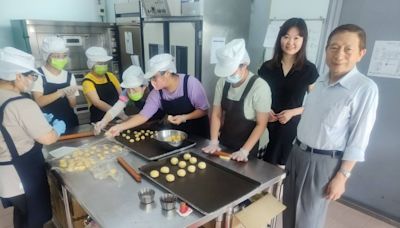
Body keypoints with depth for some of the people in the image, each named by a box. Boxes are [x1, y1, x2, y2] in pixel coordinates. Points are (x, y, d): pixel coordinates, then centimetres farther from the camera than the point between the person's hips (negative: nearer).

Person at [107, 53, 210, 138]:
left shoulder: (190, 83, -26)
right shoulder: (156, 93, -13)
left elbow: (203, 110, -19)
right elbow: (143, 115, -12)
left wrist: (184, 117, -31)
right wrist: (121, 126, -22)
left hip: (198, 132, -4)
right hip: (177, 132, 4)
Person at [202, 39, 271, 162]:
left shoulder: (260, 87, -22)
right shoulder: (222, 82, -7)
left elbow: (261, 124, -18)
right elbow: (216, 114, -2)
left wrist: (244, 151, -22)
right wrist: (214, 142, -10)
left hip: (251, 147, -5)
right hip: (225, 143, 5)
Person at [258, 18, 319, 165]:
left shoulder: (309, 70, -3)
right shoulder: (267, 67, 2)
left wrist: (293, 112, -14)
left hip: (290, 126, -1)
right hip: (265, 124, 1)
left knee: (277, 167, 10)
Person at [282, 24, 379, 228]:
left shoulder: (365, 88, -16)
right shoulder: (320, 81, 4)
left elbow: (358, 139, -15)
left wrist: (342, 177, -14)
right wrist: (296, 149, 13)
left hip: (323, 162, -6)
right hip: (297, 153, 6)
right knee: (289, 211, 20)